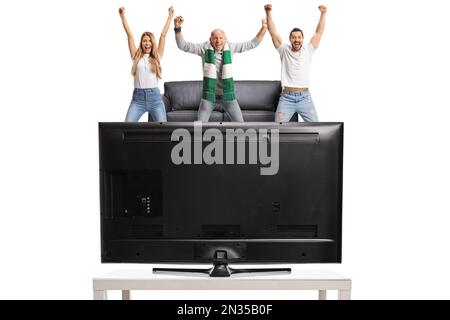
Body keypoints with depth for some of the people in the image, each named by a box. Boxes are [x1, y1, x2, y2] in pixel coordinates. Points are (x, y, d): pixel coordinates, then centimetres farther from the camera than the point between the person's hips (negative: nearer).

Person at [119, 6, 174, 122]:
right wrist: (123, 16, 6)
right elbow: (129, 35, 7)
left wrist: (170, 16, 10)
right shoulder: (136, 56, 10)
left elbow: (163, 35, 10)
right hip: (138, 97, 0)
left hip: (154, 97, 0)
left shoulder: (157, 57, 10)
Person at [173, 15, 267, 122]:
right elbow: (183, 45, -11)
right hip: (209, 95, -2)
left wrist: (263, 29, -9)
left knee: (240, 123, 7)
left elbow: (252, 44, 2)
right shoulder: (204, 48, -9)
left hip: (227, 94, 2)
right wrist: (178, 28, -26)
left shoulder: (231, 47, -2)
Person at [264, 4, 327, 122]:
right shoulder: (284, 50, 5)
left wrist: (323, 13, -6)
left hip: (304, 97, 1)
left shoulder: (308, 51, 7)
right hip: (286, 98, -1)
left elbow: (319, 32, 4)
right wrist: (268, 13, -11)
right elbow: (273, 32, -2)